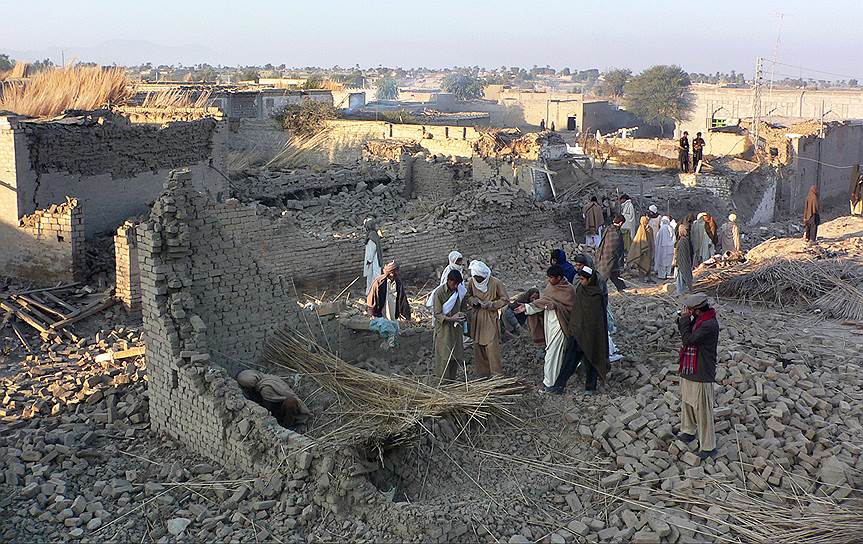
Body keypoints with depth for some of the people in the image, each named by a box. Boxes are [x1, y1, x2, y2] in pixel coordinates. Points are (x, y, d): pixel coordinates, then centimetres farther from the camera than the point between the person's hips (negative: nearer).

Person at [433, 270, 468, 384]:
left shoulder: (461, 292, 2)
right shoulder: (439, 292, -14)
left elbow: (464, 309, 12)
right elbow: (437, 313, -15)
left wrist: (462, 315, -12)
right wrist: (450, 319, -30)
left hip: (456, 328, 5)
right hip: (443, 328, -5)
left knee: (456, 354, 7)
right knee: (444, 355, -5)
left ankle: (451, 381, 20)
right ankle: (442, 382, 3)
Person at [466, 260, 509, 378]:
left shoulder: (496, 283, -14)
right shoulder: (471, 282, -2)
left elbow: (505, 300, -6)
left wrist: (491, 304, -17)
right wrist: (473, 300, -7)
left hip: (491, 317, -5)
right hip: (476, 318, 5)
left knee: (492, 347, -8)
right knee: (478, 347, 10)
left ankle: (497, 375, 3)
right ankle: (482, 374, 22)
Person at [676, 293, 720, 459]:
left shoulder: (710, 325, -25)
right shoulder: (697, 319, 2)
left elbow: (688, 340, -26)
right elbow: (685, 333, 15)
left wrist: (685, 319, -18)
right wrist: (682, 319, -1)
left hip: (701, 376, -9)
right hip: (688, 371, 9)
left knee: (703, 411, 2)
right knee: (686, 403, 25)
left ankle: (708, 447, 13)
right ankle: (688, 432, 45)